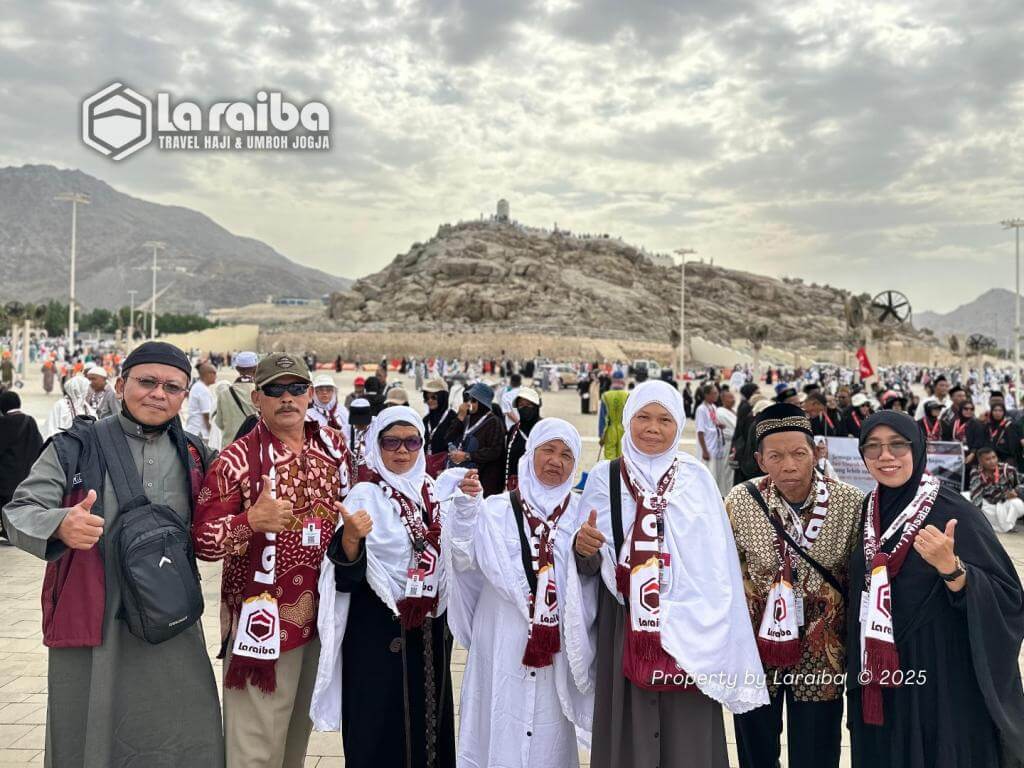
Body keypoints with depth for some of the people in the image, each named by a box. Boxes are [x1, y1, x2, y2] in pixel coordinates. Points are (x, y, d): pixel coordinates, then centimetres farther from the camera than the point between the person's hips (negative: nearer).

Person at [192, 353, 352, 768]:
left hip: (323, 614, 5)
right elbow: (202, 540, -15)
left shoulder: (334, 445, 5)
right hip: (264, 618, -5)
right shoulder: (237, 459, -11)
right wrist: (251, 521, -30)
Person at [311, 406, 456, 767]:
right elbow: (346, 579, -17)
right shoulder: (364, 497, -10)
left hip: (432, 628, 5)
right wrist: (350, 538, -37)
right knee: (380, 728, 3)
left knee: (428, 720, 15)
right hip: (379, 631, -5)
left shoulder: (433, 490, 5)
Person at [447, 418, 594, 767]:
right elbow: (463, 557, -13)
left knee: (549, 734, 11)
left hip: (556, 644, 1)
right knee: (500, 728, 8)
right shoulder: (497, 510, 0)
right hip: (503, 642, -1)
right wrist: (465, 505, -23)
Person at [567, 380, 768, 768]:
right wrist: (583, 548, -21)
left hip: (687, 627, 0)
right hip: (624, 627, 0)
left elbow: (717, 565, 1)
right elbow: (589, 567, 1)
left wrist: (718, 635, -4)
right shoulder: (604, 477, 2)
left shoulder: (697, 478, 2)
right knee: (628, 735, 6)